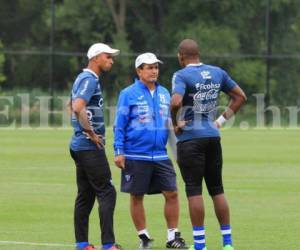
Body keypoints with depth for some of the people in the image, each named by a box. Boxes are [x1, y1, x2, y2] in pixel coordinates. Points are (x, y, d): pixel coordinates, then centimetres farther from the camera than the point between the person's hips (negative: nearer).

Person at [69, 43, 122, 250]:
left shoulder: (84, 78, 17)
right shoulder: (89, 79, -14)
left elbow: (74, 106, 30)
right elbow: (78, 108, -28)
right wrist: (92, 134, -20)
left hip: (80, 146, 10)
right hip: (90, 147, -10)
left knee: (86, 194, 11)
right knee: (107, 193, -10)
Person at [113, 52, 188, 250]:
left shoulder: (164, 93, 11)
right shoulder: (129, 94, -3)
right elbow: (120, 124, -3)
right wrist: (119, 152, -8)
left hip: (160, 155, 4)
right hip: (136, 157, -4)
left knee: (172, 193, -3)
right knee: (137, 196, 3)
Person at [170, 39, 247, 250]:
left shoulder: (182, 75, -11)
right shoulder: (217, 73, 8)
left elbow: (176, 102, -28)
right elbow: (240, 96, 15)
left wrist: (175, 123, -12)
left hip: (190, 138, -6)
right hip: (213, 136, 6)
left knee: (194, 190, -2)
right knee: (217, 189, 13)